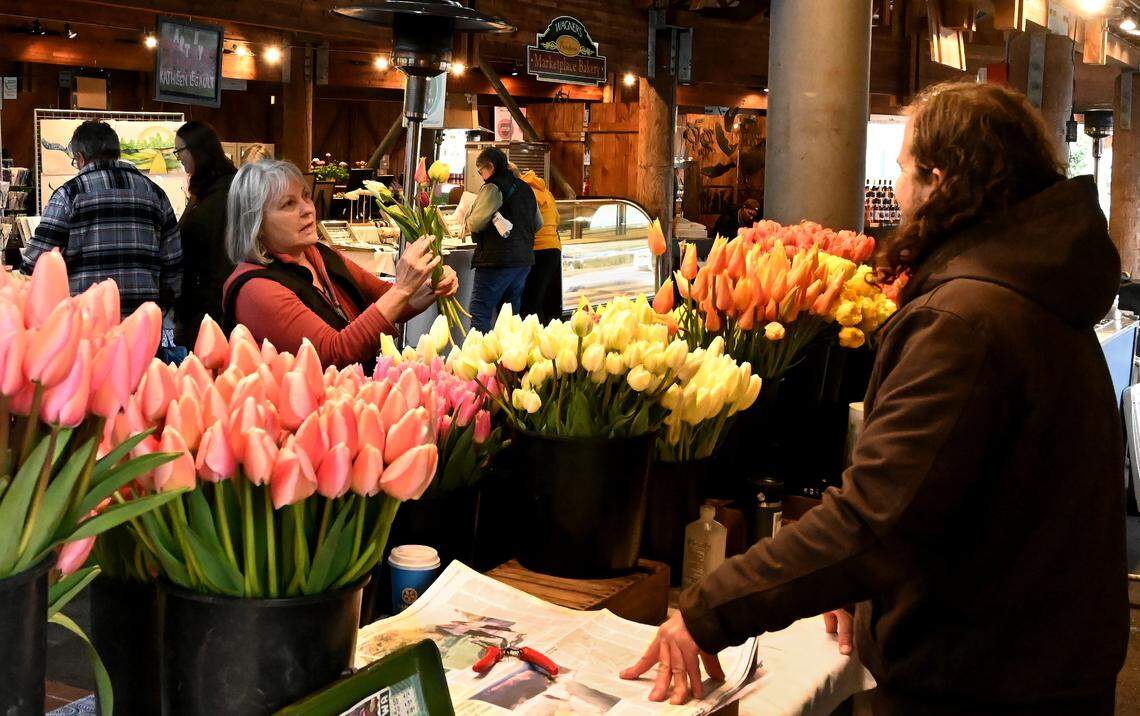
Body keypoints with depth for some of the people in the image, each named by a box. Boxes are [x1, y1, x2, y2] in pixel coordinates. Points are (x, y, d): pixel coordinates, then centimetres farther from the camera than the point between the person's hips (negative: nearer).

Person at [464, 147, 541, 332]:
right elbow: (538, 223, 24)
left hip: (496, 261, -8)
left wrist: (468, 221, 4)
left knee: (479, 316, -7)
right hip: (524, 259, 8)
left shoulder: (493, 188, -10)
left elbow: (475, 224, -16)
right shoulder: (525, 188, 16)